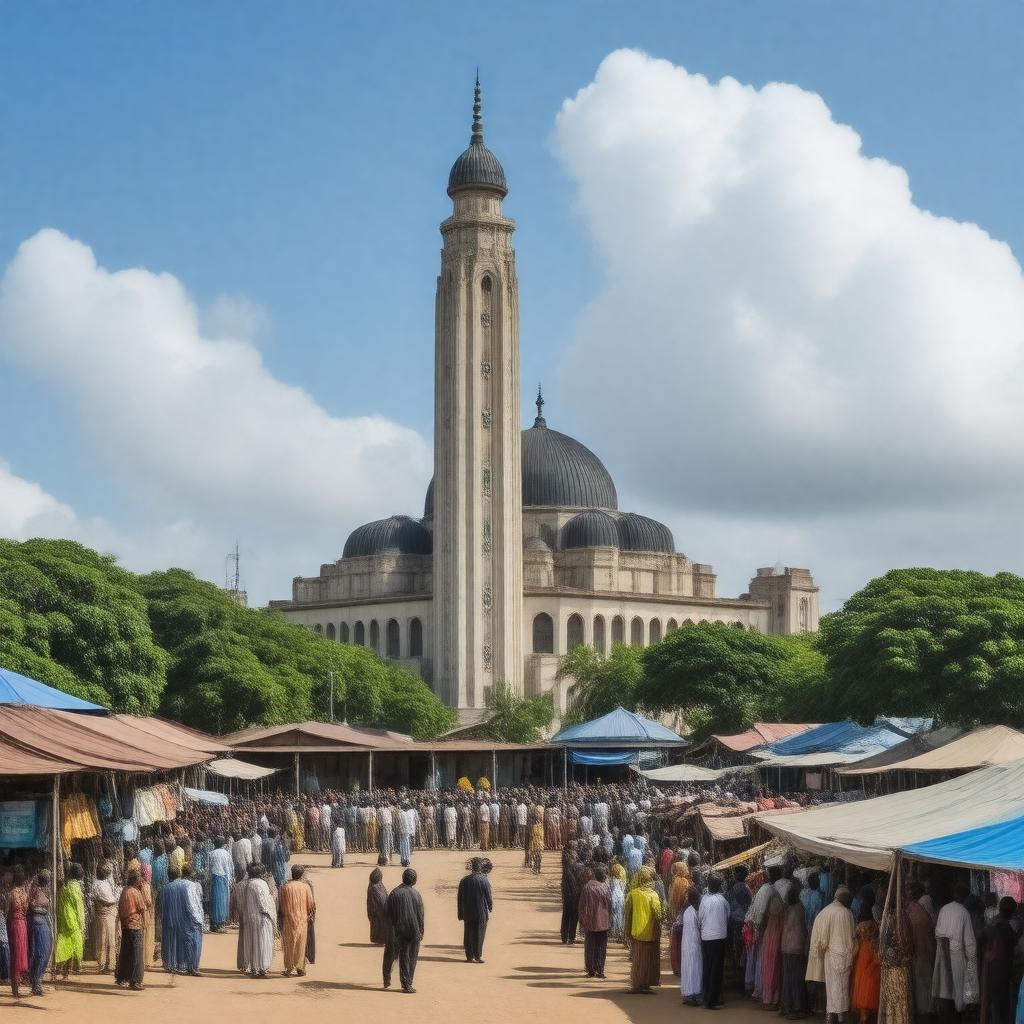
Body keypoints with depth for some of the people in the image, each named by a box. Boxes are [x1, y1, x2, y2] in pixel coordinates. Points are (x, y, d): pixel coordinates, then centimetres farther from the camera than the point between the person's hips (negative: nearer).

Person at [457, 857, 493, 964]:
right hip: (481, 912, -3)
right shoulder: (483, 880, -11)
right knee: (479, 934, 3)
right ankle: (477, 956, 1)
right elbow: (488, 896, -6)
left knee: (468, 934, 9)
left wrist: (461, 913, 11)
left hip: (467, 912, 3)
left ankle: (469, 956, 10)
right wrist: (490, 907, 12)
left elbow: (460, 898, 4)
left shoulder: (464, 881, 0)